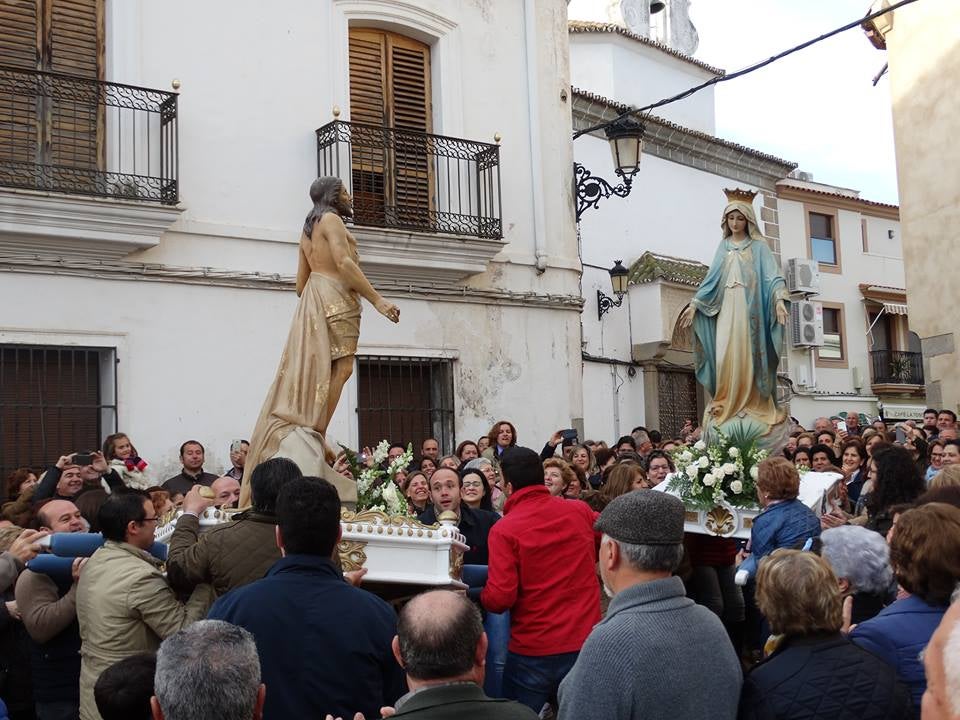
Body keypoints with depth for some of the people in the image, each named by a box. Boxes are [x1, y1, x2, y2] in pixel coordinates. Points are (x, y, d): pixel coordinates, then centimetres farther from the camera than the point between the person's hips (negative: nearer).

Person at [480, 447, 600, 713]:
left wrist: (480, 595, 3)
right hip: (586, 643, 4)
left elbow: (499, 599, -17)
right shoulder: (580, 512, -2)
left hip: (532, 652, -3)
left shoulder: (504, 529, -14)